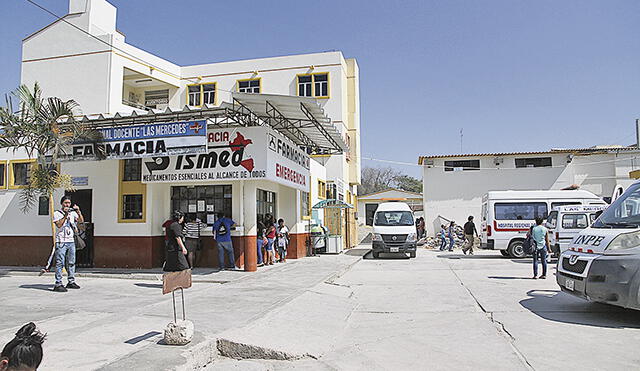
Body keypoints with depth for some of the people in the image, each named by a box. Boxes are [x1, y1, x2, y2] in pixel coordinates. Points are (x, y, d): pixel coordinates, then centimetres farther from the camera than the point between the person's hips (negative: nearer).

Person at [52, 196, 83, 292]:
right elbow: (59, 225, -13)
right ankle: (58, 284, -8)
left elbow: (81, 221, 0)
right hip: (61, 242, -5)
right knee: (60, 263, -8)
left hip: (71, 241, 5)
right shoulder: (57, 213, 1)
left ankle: (71, 282, 17)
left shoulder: (73, 213, 13)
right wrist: (65, 215, -20)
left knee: (71, 262, 9)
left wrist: (78, 211, -11)